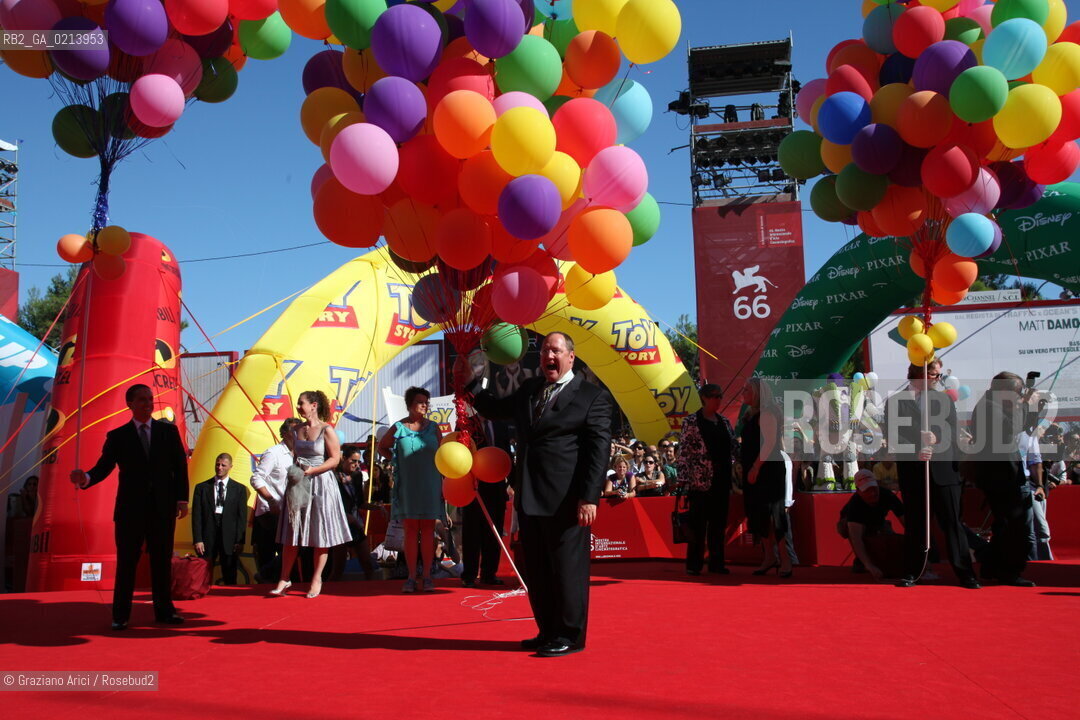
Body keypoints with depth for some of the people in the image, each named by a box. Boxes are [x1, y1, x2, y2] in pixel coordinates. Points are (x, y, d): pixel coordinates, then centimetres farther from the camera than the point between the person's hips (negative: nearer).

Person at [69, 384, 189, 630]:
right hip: (130, 508, -1)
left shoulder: (168, 430, 7)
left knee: (162, 561, 7)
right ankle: (120, 616, 10)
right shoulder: (117, 436, 4)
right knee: (126, 563, 2)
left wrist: (182, 499, -1)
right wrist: (86, 478, -27)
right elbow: (104, 466, -5)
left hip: (163, 507, 1)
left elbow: (180, 465, 6)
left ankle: (164, 611, 16)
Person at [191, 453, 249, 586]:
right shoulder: (201, 487, 9)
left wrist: (240, 541, -5)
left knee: (230, 579, 3)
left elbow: (242, 517, 4)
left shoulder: (239, 489, 8)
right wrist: (197, 540, -6)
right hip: (207, 537, 0)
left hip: (229, 538, 0)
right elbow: (196, 516, 4)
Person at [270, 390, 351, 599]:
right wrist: (292, 472, 1)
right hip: (298, 485, 5)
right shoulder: (296, 429, 11)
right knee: (291, 534, 5)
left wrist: (311, 470, -18)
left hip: (321, 483, -5)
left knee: (321, 534, 2)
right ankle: (284, 579, 13)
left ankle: (317, 579, 12)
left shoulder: (327, 430, -6)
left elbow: (335, 459, -10)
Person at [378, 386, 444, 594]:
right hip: (407, 486, -1)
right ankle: (411, 577, 6)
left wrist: (445, 483, -1)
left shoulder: (433, 428, 4)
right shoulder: (399, 427, 1)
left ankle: (427, 576, 7)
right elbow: (382, 446, 16)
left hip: (430, 485, 1)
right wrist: (397, 460, 5)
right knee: (411, 530, 2)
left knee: (428, 530, 3)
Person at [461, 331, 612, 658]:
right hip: (530, 499, 7)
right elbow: (498, 409, 35)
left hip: (566, 502, -7)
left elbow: (598, 450, -10)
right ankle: (548, 632, 25)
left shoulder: (593, 396, -3)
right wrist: (469, 385, 27)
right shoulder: (528, 390, 16)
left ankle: (569, 636, 12)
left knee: (567, 569, 0)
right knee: (537, 572, 13)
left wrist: (589, 498, -17)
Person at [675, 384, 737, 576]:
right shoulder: (691, 421, -2)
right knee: (698, 522, -2)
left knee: (719, 522, 9)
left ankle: (717, 562, 16)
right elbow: (684, 451, -6)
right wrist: (683, 478, -11)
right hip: (700, 480, -5)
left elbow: (734, 448, 17)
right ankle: (694, 564, 5)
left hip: (722, 479, 6)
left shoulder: (725, 422, 14)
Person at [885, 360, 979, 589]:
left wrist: (936, 438, -17)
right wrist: (915, 452, -18)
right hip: (912, 473, -1)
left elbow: (953, 432, 4)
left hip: (943, 470, 1)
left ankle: (965, 574, 4)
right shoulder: (895, 402, 5)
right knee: (914, 525, 6)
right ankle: (911, 573, 15)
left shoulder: (944, 399, 12)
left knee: (952, 523, 0)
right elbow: (892, 437, -4)